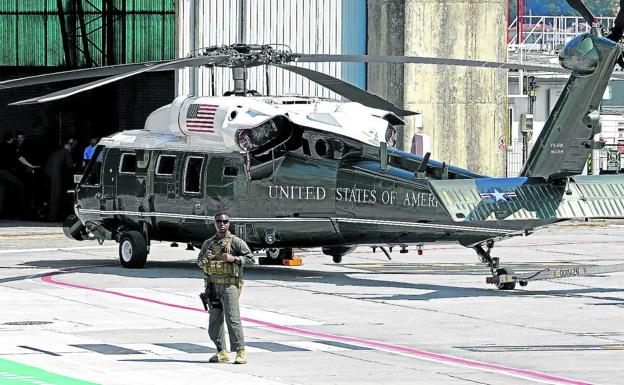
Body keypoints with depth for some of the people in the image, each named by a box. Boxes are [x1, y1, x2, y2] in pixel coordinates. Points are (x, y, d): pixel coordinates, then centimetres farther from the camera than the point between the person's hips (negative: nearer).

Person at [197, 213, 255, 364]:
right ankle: (222, 353, 15)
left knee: (232, 319, -14)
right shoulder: (208, 243, 16)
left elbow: (251, 259, -1)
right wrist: (205, 257, 1)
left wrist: (233, 258, -14)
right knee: (214, 322, 6)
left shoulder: (235, 242, 1)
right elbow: (199, 262, 24)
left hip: (229, 285, -6)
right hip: (213, 286, 6)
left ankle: (240, 352, -13)